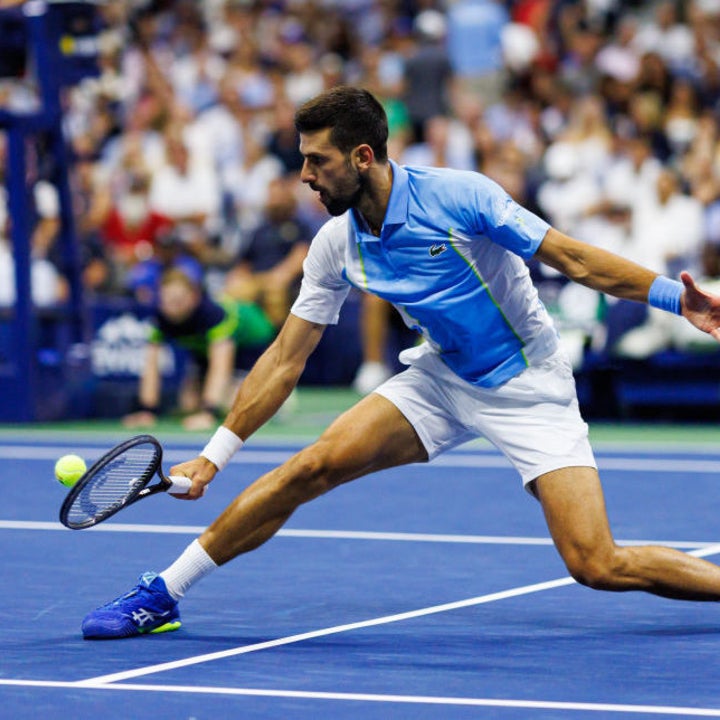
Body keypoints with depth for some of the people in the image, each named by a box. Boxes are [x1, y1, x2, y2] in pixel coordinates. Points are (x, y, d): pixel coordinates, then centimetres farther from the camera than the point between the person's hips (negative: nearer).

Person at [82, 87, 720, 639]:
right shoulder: (338, 245, -5)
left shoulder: (458, 196, -21)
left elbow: (573, 258, -17)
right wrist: (214, 456, -1)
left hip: (530, 388, -5)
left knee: (598, 567, -18)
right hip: (443, 382, 5)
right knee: (312, 466, -11)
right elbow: (286, 358, 1)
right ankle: (161, 595, -2)